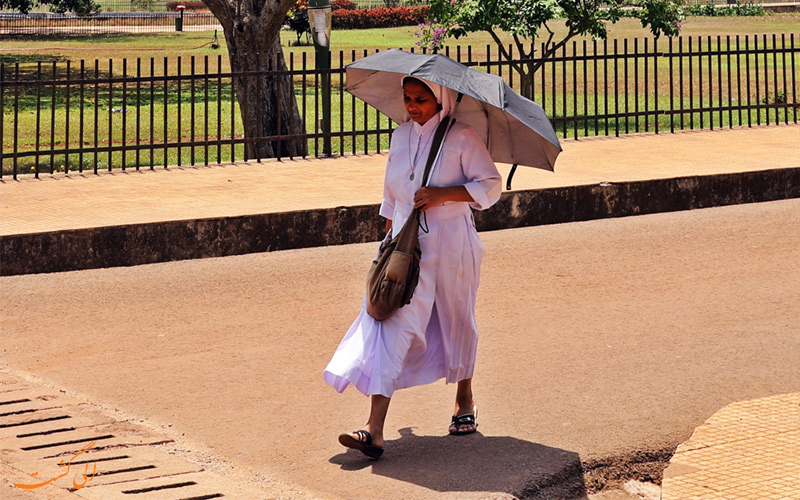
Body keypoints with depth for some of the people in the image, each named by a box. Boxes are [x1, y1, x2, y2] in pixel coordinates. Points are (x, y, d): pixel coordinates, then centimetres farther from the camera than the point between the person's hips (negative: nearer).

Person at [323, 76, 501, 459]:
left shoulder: (461, 137, -6)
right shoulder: (400, 136, 10)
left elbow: (490, 186, -7)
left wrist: (443, 194, -18)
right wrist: (390, 231, 22)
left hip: (451, 243, -3)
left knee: (457, 320, 13)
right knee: (391, 320, -11)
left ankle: (464, 399, 41)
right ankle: (375, 429, -19)